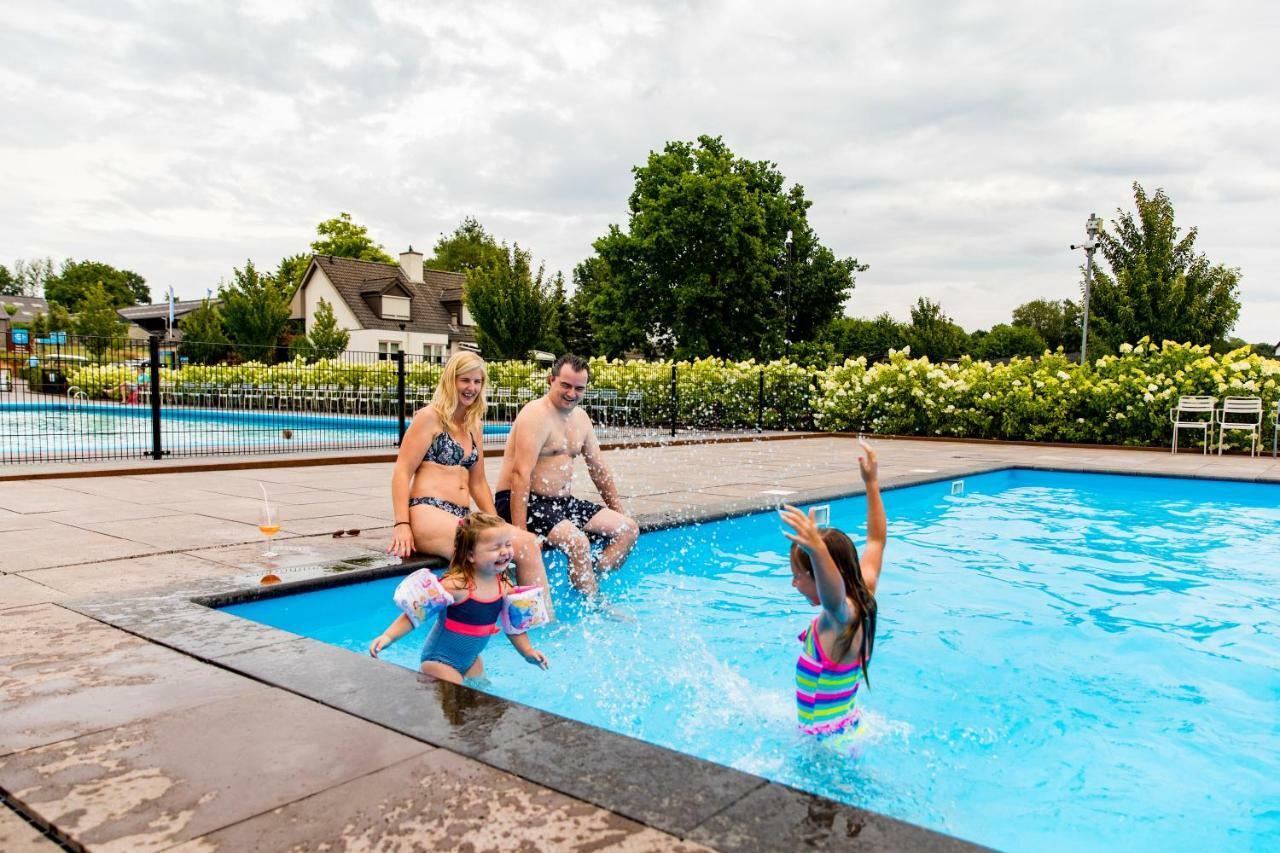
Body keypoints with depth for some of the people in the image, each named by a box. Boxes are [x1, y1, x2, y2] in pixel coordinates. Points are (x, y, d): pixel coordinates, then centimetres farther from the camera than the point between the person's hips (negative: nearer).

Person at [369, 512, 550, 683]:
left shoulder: (504, 586, -9)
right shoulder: (456, 585, -29)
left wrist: (528, 651, 3)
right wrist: (388, 636, -31)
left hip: (470, 658, 7)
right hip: (440, 660, -7)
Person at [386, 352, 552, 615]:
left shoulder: (475, 425, 22)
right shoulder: (430, 417, 1)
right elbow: (402, 472, -5)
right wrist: (402, 525, -15)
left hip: (460, 520, 7)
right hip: (428, 516, -7)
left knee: (529, 543, -19)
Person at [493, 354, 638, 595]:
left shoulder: (580, 417, 12)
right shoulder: (536, 414, -15)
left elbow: (599, 469, 19)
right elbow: (521, 473, -24)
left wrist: (619, 514, 19)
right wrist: (519, 531, -31)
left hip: (561, 501, 9)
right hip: (522, 501, -9)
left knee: (628, 529, -1)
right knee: (578, 542, -31)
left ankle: (590, 582, -6)